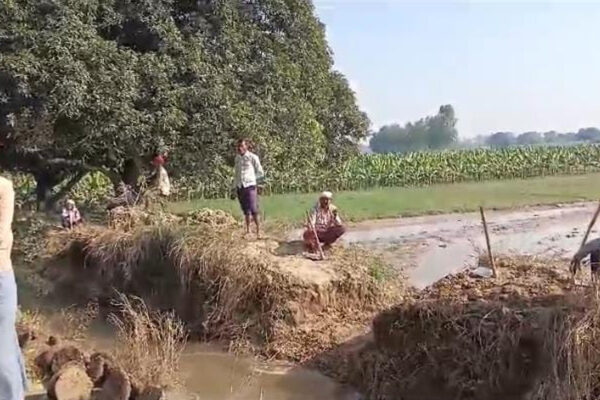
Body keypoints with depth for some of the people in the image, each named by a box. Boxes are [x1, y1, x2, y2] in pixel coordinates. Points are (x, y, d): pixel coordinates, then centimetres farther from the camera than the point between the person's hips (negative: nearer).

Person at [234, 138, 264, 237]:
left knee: (254, 210, -10)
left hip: (250, 186, -5)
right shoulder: (237, 158, 11)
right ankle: (248, 230, 19)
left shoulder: (253, 157, -4)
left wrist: (250, 179, 2)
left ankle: (258, 232, -4)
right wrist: (236, 185, 12)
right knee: (246, 211, 10)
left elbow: (260, 173, 3)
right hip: (239, 187, 5)